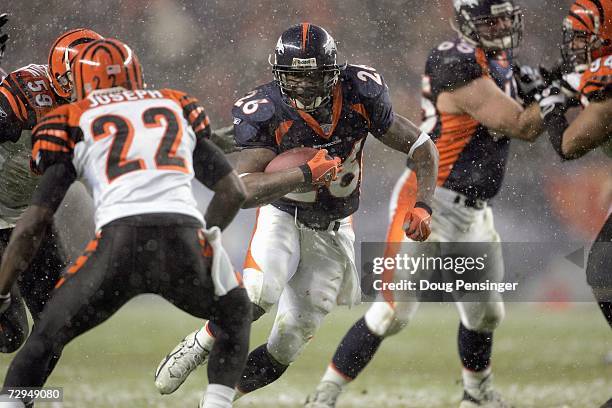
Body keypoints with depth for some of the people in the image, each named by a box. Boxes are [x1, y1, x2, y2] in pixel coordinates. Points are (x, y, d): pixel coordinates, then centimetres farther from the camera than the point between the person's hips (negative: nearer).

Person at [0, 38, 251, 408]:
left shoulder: (73, 123, 20)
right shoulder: (178, 107, 27)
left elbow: (33, 225, 15)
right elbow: (234, 191, 25)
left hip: (120, 243, -2)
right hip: (184, 239, 2)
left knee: (44, 340, 18)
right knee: (235, 315, 31)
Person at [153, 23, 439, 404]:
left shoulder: (359, 95, -18)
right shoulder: (264, 112, -24)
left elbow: (424, 149, -8)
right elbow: (245, 190, -33)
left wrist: (422, 205, -20)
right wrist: (306, 173, -40)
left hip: (333, 231, 2)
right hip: (283, 218, -2)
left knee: (295, 330, -2)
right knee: (261, 290, -31)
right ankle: (202, 344, -6)